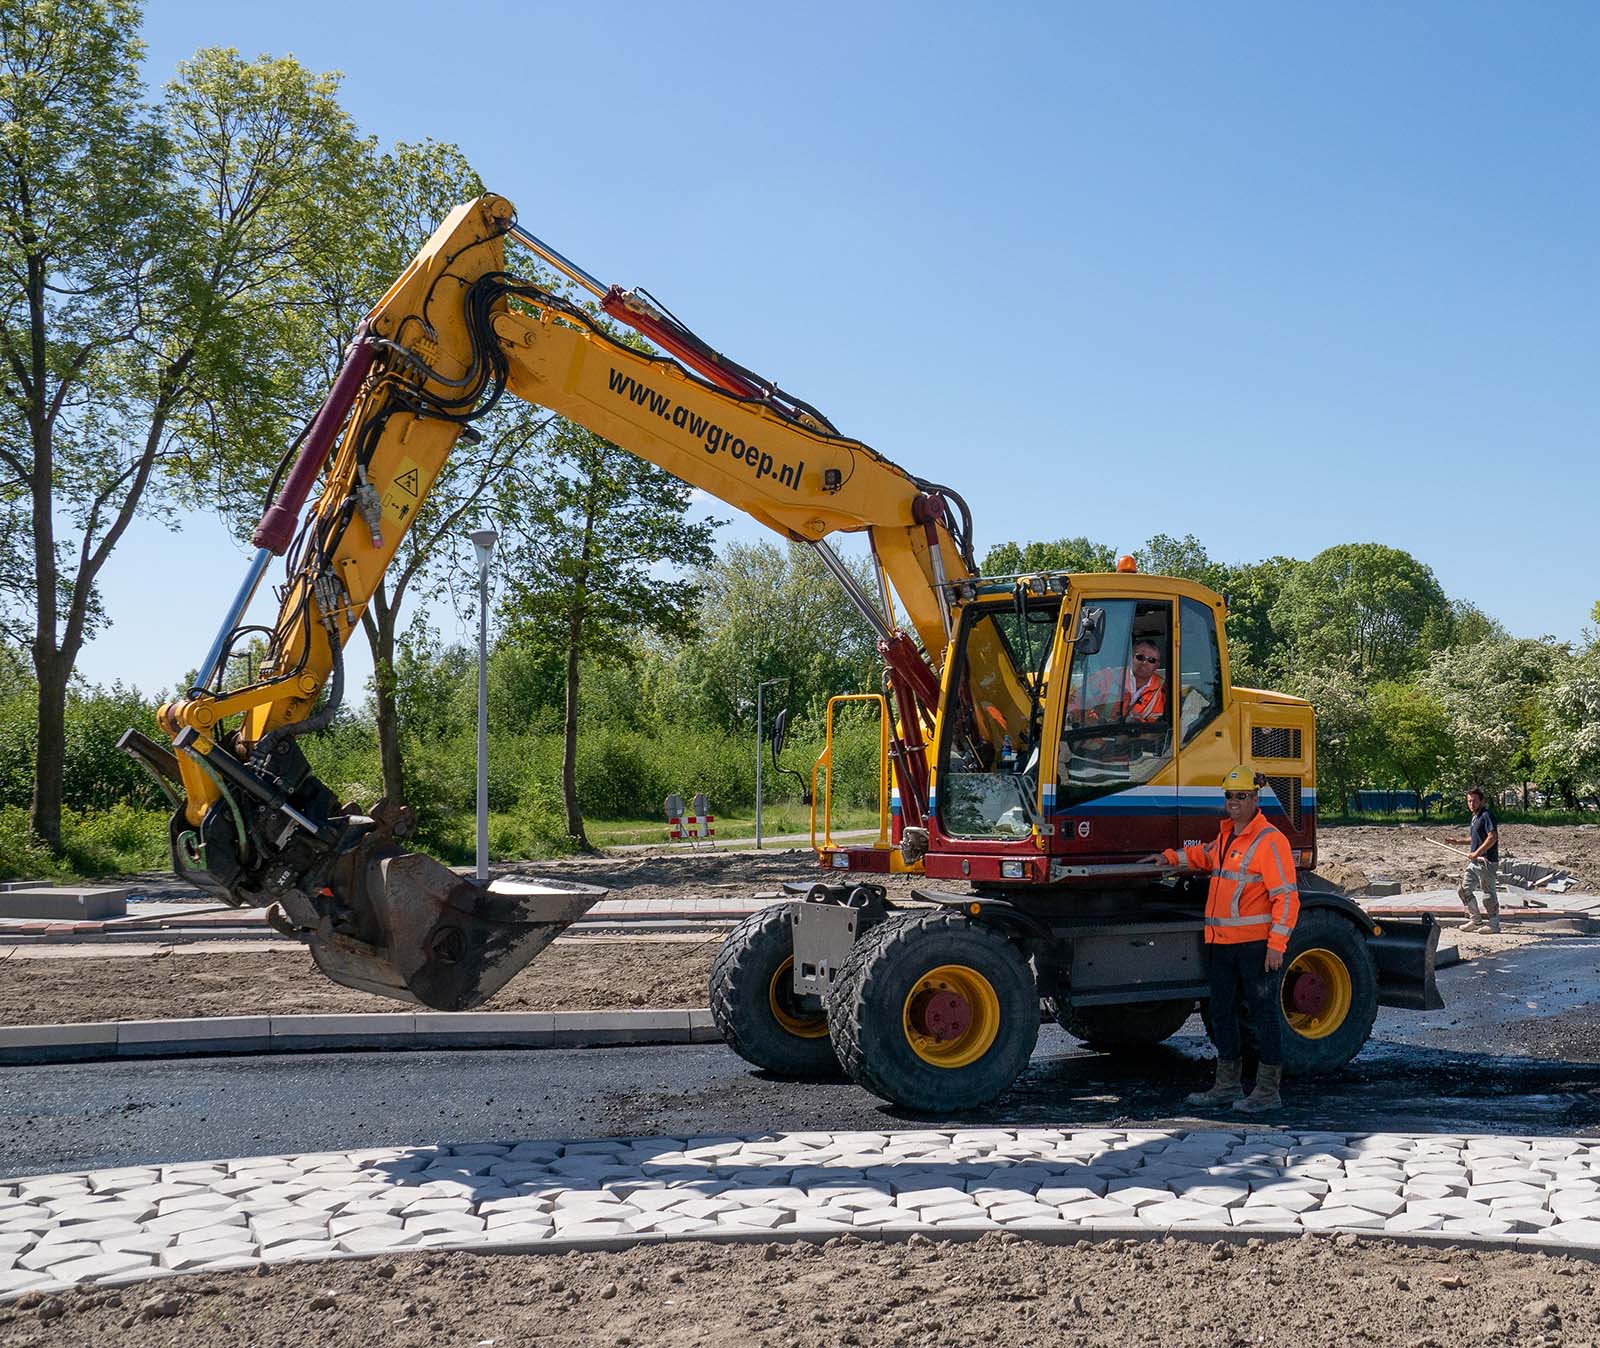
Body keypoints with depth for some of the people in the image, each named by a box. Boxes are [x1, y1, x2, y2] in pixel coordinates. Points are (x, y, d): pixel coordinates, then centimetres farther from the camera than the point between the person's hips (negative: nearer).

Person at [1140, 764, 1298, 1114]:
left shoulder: (1270, 840, -12)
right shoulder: (1225, 835, 16)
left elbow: (1286, 897, -16)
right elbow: (1206, 857, 40)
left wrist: (1277, 944, -21)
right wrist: (1171, 857, 30)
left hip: (1257, 944, -9)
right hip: (1222, 942, 9)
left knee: (1264, 1013, -2)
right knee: (1222, 1012, 14)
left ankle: (1268, 1090, 4)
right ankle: (1228, 1085, 24)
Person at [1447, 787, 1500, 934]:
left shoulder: (1487, 815, -14)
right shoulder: (1475, 817, 16)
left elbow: (1492, 837, -24)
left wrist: (1477, 853, -24)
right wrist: (1458, 842, 16)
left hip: (1487, 861, -10)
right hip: (1475, 861, 10)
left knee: (1488, 892, -2)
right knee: (1464, 889, 10)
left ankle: (1494, 924, 9)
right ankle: (1476, 921, 21)